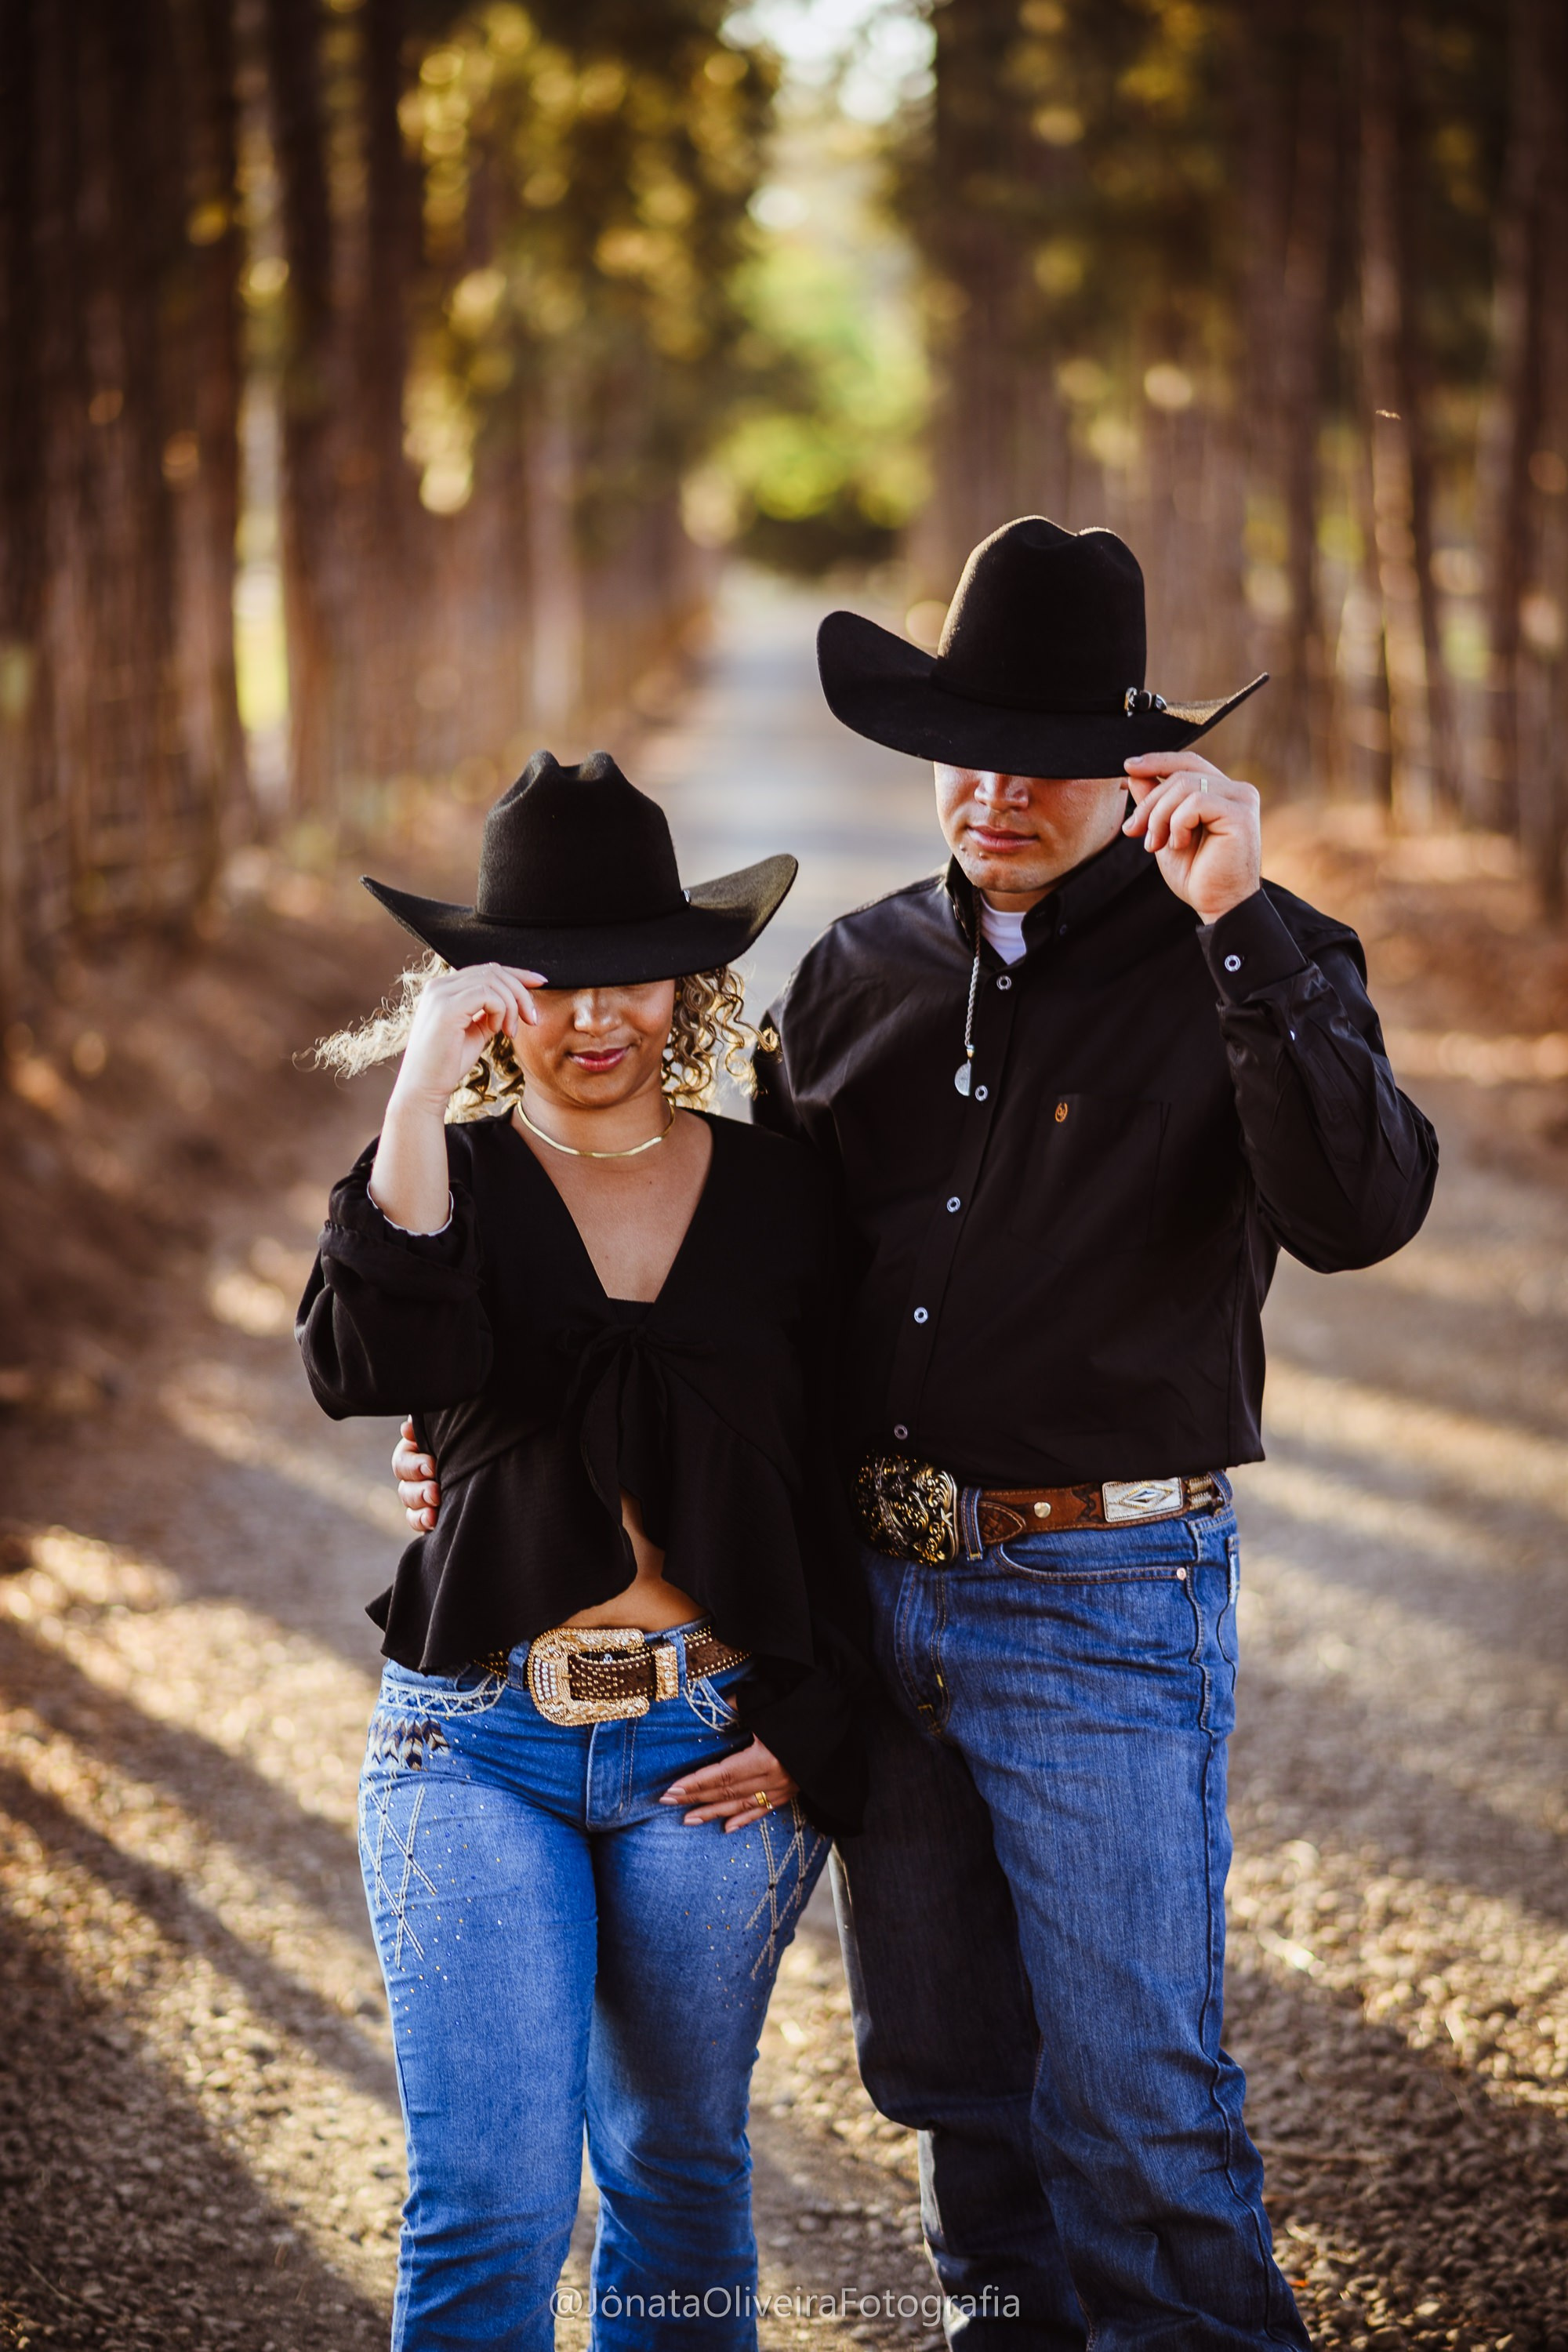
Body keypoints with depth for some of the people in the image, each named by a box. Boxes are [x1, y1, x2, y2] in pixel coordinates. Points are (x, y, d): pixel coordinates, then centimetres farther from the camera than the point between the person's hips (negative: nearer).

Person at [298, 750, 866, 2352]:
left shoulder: (780, 1201, 6)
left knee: (678, 2171, 13)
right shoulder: (445, 1177, 3)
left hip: (714, 1749, 1)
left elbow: (842, 1492, 8)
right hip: (480, 1740, -1)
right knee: (488, 2201, -9)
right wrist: (422, 1094, -22)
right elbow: (365, 1367, -18)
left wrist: (810, 1729, -1)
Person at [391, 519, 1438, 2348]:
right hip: (871, 1587, 5)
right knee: (943, 2063, 16)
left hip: (1106, 1596, -5)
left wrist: (1239, 923, -31)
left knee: (1131, 2093, -5)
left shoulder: (1251, 963, -6)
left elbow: (1357, 1212, -25)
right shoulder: (855, 975, 9)